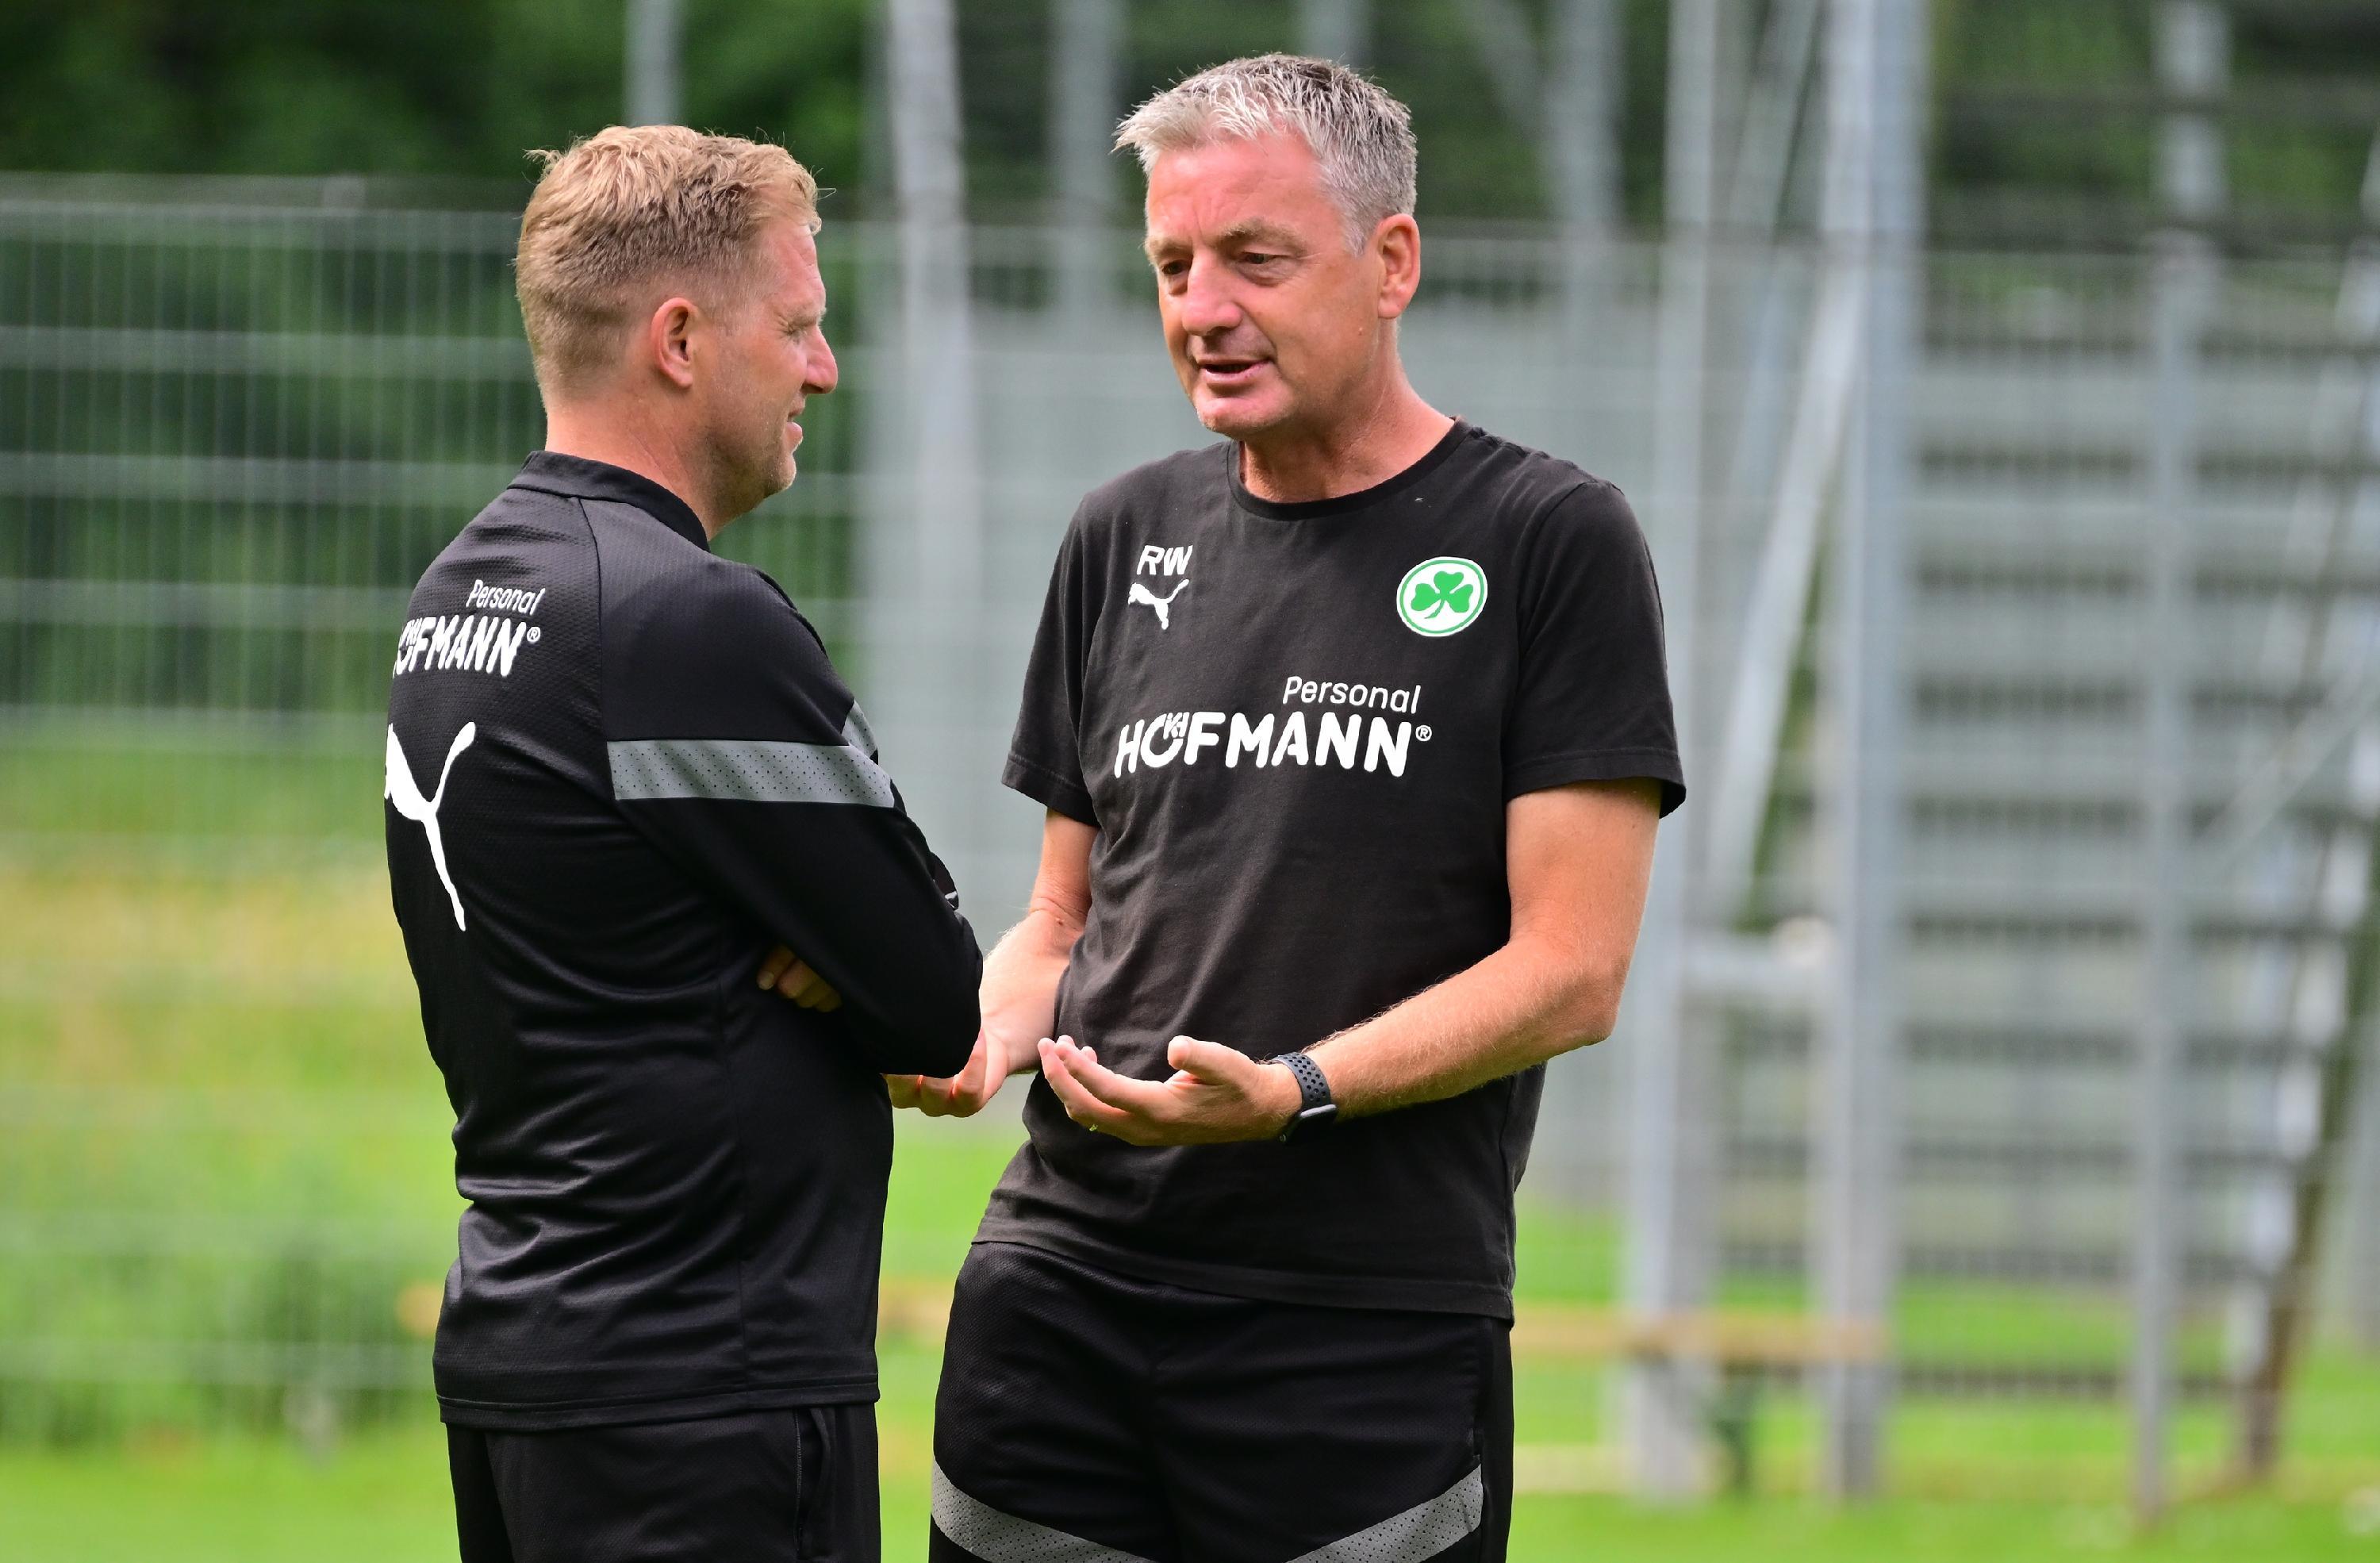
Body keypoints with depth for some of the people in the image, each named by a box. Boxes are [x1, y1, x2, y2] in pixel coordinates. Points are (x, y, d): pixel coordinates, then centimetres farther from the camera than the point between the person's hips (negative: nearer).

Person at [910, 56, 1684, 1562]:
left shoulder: (1549, 543, -2)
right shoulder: (1127, 539, 14)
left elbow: (1571, 970, -8)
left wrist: (1295, 1090, -21)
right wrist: (983, 1038, -2)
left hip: (1374, 1325, -4)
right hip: (1064, 1276, 4)